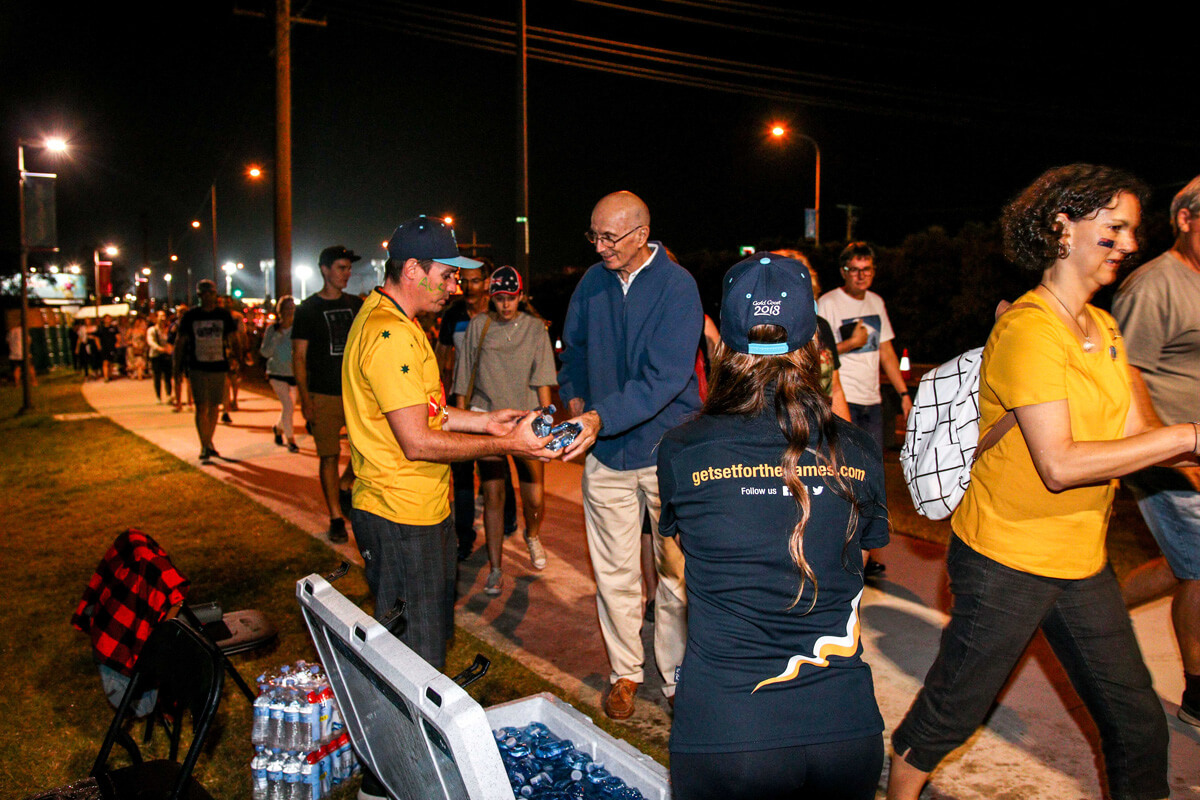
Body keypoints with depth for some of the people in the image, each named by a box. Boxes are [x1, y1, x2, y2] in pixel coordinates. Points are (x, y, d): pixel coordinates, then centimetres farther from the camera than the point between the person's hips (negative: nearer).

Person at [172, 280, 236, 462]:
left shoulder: (224, 315, 5)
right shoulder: (190, 316, 2)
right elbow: (180, 342, 7)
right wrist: (177, 368, 3)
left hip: (218, 367, 2)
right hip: (197, 368, -2)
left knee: (214, 407, 9)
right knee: (201, 407, -7)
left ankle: (209, 442, 24)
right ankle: (204, 447, -2)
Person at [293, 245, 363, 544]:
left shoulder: (357, 305, 11)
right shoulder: (308, 309, 1)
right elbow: (299, 356, -1)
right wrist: (305, 397, -10)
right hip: (324, 395, -3)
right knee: (329, 455, 0)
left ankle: (344, 487, 26)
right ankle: (336, 517, 11)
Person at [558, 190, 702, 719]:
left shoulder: (677, 287, -12)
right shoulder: (592, 283, 4)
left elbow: (665, 376, -22)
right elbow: (574, 347, 20)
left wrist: (602, 417, -33)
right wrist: (574, 398, 2)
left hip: (667, 449, -4)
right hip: (605, 454, 4)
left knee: (675, 573, 6)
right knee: (614, 573, 10)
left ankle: (676, 677, 23)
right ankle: (624, 672, 27)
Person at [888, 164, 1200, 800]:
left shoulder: (1103, 329, 11)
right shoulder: (1029, 330, -19)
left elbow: (1128, 437, 7)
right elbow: (1059, 465, -26)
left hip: (1082, 561, 8)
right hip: (1006, 561, -8)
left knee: (1137, 724, 14)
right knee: (950, 714, 8)